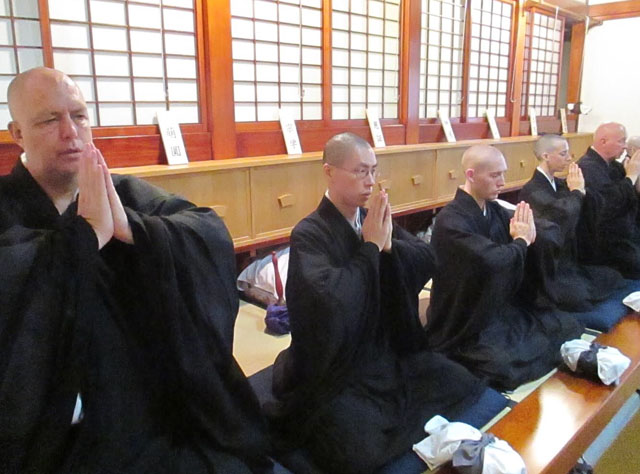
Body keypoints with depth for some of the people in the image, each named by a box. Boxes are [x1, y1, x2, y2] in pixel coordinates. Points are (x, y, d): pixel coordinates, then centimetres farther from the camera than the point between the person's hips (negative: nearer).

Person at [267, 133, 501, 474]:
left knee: (467, 387, 0)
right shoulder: (309, 234, -17)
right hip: (335, 371, -6)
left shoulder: (374, 218, 4)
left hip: (390, 353, 7)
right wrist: (371, 247, -23)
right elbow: (329, 298, -31)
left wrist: (389, 244, -18)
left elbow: (427, 260, 0)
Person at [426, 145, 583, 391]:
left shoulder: (496, 210, 4)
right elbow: (493, 260, -36)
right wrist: (521, 241, -15)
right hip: (465, 328, -8)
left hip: (504, 309, 8)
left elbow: (549, 244, 6)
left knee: (569, 328, 4)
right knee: (511, 370, -26)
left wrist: (531, 236, -19)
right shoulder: (451, 220, -21)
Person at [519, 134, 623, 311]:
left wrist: (581, 189, -10)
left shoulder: (560, 183, 7)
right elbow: (564, 212, -36)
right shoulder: (532, 190, -19)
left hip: (569, 260, 9)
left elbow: (593, 209, 9)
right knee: (582, 301, -21)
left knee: (614, 279, 4)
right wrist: (576, 190, -16)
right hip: (550, 268, -9)